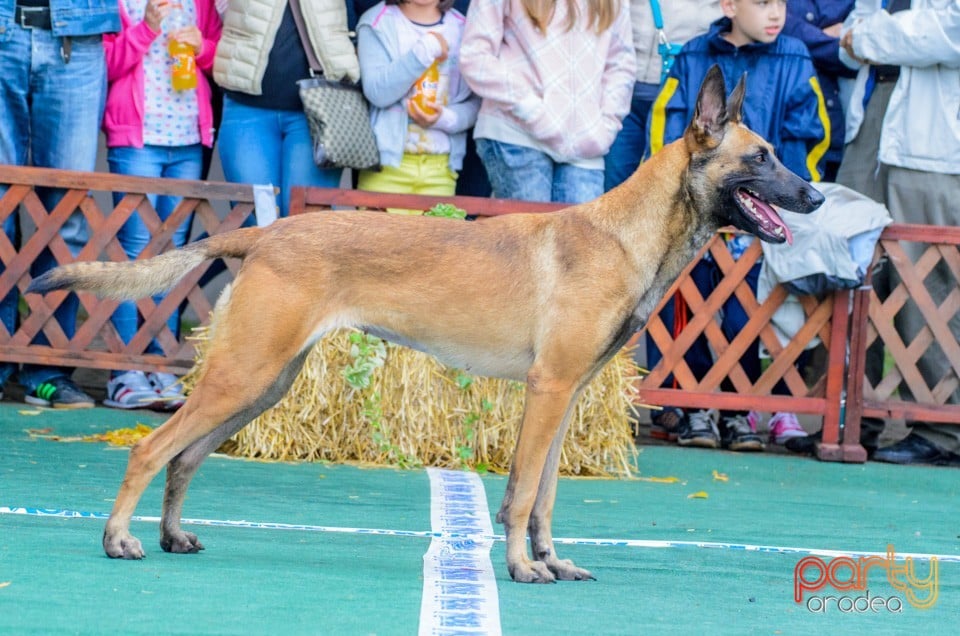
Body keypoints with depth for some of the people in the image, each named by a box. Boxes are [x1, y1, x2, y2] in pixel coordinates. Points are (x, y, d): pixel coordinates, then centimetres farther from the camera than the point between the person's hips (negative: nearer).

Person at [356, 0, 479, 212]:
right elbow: (377, 92, -11)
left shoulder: (462, 28, 7)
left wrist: (445, 118, -14)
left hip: (441, 168, 2)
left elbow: (475, 103, 6)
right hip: (387, 161, -2)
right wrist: (425, 50, -17)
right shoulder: (377, 22, 1)